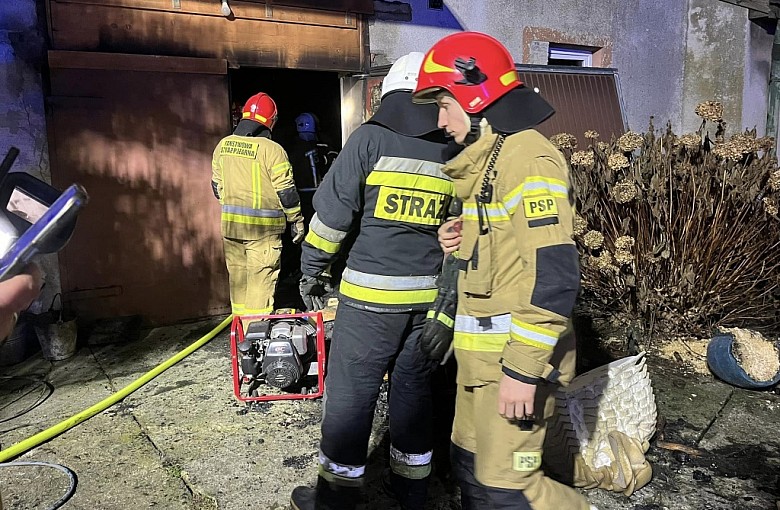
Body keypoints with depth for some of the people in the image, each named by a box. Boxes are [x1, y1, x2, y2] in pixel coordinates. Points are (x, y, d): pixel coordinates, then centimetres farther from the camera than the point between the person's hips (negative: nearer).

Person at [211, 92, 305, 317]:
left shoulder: (223, 145, 5)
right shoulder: (272, 150, -14)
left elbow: (217, 184, 14)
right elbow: (286, 191, -12)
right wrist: (297, 221, -1)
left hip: (230, 224, 6)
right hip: (263, 227, -6)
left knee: (237, 273, 17)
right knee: (261, 277, 2)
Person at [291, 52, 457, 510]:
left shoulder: (372, 138, -6)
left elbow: (333, 211, -5)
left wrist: (313, 269, 6)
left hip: (371, 293, -5)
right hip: (430, 295, 5)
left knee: (350, 394, 7)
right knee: (415, 390, 17)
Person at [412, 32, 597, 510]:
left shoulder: (529, 158, -16)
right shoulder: (492, 158, 14)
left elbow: (554, 274, -23)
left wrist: (523, 369, -22)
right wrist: (466, 238, 3)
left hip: (516, 355, -9)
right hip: (483, 351, 9)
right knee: (472, 466, 18)